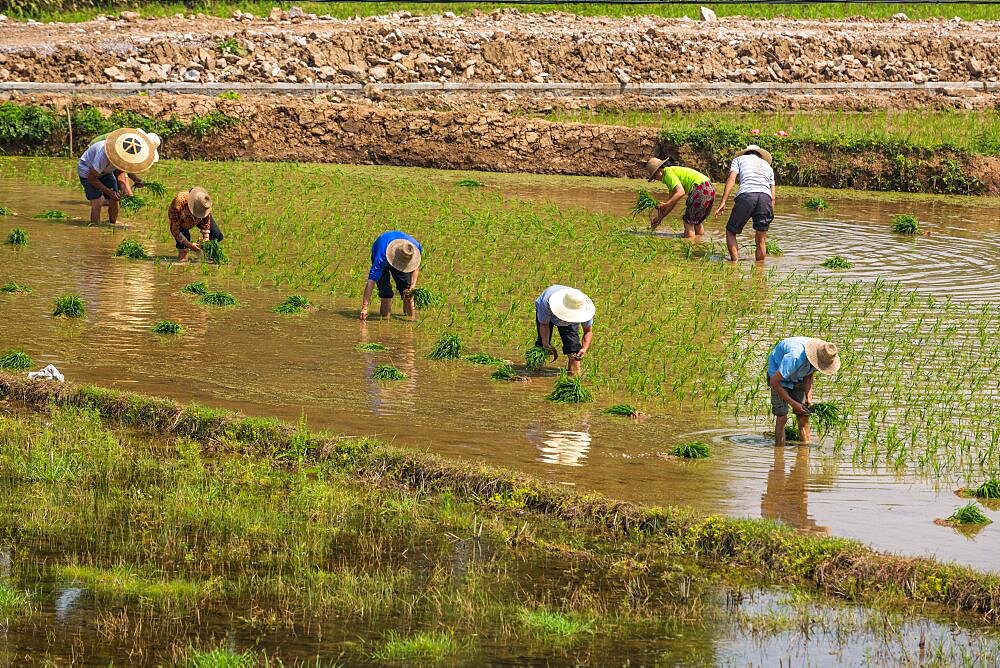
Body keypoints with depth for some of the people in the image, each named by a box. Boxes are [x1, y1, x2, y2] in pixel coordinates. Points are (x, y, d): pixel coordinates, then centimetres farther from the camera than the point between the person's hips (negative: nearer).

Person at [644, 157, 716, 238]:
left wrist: (665, 205, -18)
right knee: (697, 222, 21)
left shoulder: (668, 173, -6)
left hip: (701, 189, -10)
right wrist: (660, 217, 28)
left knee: (688, 223, -4)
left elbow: (681, 192, -21)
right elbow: (673, 201, 29)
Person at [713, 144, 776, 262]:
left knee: (731, 232, 12)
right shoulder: (767, 165, 35)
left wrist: (723, 201, 0)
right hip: (765, 196, 3)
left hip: (746, 195, -3)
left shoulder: (739, 159, 26)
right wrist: (770, 216, 30)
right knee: (761, 239, 11)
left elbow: (731, 179, 6)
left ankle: (735, 262, -3)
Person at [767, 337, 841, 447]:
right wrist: (793, 403, -28)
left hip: (798, 379, 6)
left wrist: (808, 398, -13)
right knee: (782, 417, -15)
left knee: (803, 416, -4)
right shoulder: (795, 358, -41)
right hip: (777, 375, -6)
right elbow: (774, 382, -33)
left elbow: (809, 375, 1)